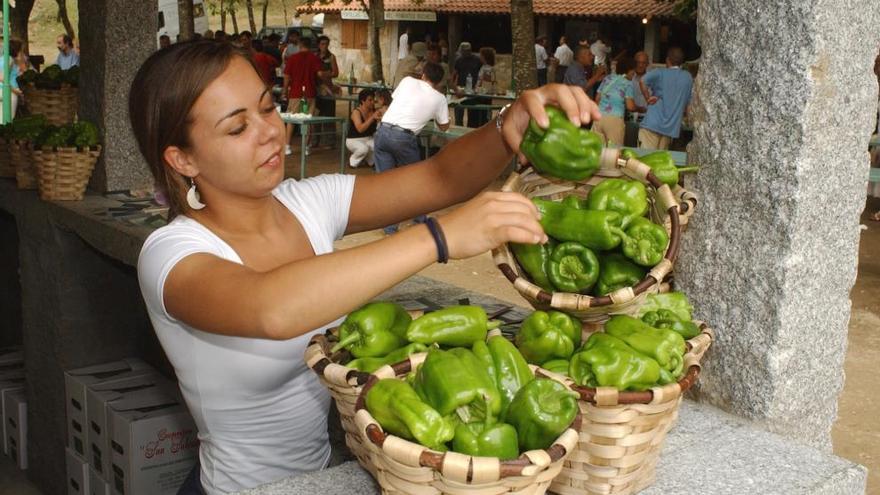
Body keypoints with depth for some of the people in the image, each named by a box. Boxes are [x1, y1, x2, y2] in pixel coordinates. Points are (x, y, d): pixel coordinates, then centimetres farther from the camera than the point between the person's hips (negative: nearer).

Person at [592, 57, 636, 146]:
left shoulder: (607, 78, 15)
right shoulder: (628, 84, 1)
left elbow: (597, 99, 17)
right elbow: (630, 106, -6)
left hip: (599, 117, 5)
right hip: (615, 119, -5)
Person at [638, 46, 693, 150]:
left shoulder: (660, 73, 2)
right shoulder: (688, 77, 13)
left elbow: (643, 81, -18)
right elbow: (689, 103, 16)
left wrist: (648, 99, -7)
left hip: (652, 124, -4)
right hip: (671, 127, 4)